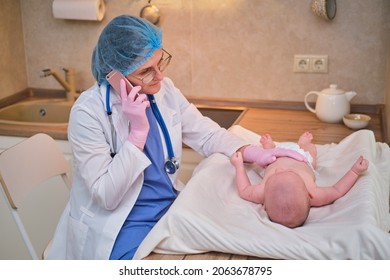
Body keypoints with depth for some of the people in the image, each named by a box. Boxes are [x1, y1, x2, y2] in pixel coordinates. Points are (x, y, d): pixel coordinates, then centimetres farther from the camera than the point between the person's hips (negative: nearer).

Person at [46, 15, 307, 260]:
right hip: (121, 227, -6)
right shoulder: (88, 113, -20)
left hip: (171, 210, 6)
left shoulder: (164, 89, -2)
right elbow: (107, 196, -20)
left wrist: (255, 153, -14)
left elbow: (206, 134, 3)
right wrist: (138, 132, -27)